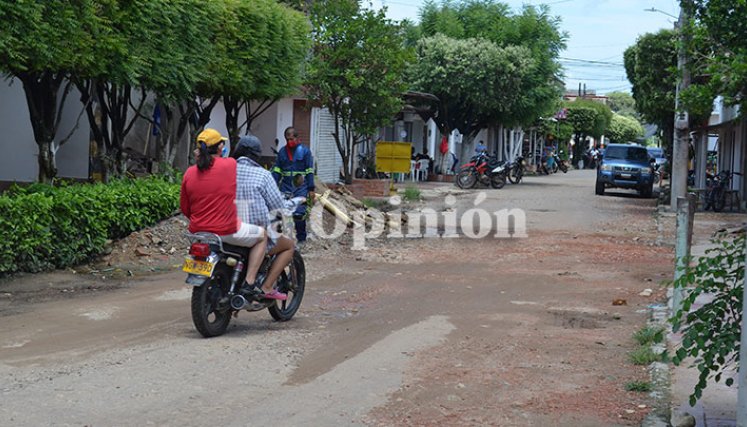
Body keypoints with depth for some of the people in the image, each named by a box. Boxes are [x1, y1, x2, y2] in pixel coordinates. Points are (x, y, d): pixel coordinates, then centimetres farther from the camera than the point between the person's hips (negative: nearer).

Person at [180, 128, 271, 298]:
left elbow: (184, 208, 7)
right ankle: (249, 282, 9)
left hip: (198, 231, 5)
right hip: (227, 231, -5)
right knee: (262, 235, 19)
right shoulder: (230, 165, -10)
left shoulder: (189, 173, 0)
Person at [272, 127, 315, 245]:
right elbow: (277, 171, 13)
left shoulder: (305, 151, 1)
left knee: (299, 214, -9)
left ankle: (301, 239, 5)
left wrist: (311, 189, -4)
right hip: (285, 187, 3)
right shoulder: (282, 151, 11)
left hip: (300, 187, -3)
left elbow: (310, 171, 0)